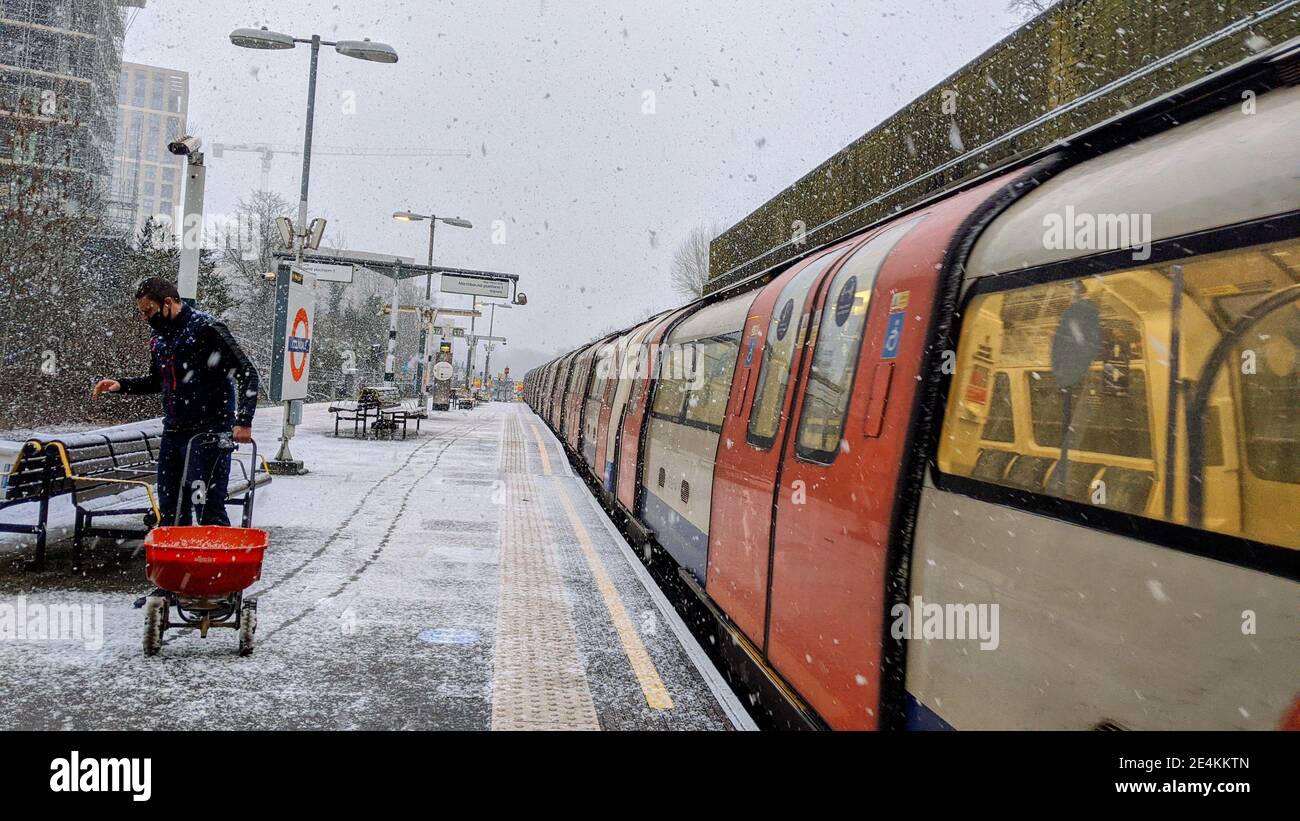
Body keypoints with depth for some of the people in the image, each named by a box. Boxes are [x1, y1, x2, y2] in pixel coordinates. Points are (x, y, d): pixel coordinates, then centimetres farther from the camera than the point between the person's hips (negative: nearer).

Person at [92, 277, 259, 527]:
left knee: (208, 509, -9)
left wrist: (243, 422, -20)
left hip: (209, 434, -8)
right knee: (170, 511, 12)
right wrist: (121, 385, 11)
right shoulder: (158, 338, 13)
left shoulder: (207, 328, -12)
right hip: (172, 432, 8)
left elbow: (248, 373, -13)